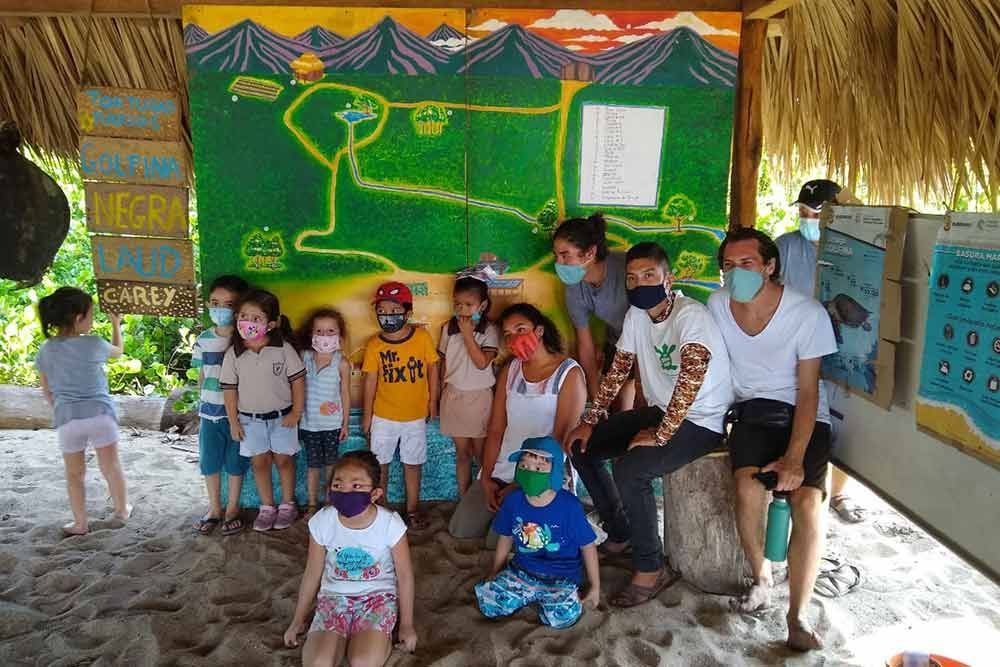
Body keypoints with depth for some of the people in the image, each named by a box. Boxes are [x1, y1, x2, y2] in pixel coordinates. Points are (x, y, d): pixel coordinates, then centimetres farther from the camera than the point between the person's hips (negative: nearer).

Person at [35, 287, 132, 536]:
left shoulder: (45, 351, 1)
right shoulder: (92, 344, -10)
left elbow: (47, 392, 9)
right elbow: (118, 351, 13)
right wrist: (116, 324, 27)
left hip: (67, 419, 2)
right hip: (100, 414, -2)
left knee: (74, 473, 15)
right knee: (111, 466, 14)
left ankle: (80, 524, 22)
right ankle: (122, 509, 30)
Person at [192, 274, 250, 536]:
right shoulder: (204, 339, 1)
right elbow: (202, 376, 10)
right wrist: (203, 403, 9)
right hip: (210, 411, 4)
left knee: (235, 462, 8)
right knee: (209, 461, 12)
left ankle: (232, 509, 25)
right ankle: (214, 508, 29)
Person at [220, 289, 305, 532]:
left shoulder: (283, 349, -14)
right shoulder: (233, 354, -8)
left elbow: (297, 380, -7)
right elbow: (230, 389, -2)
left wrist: (296, 412, -8)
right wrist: (233, 421, -1)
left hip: (282, 416, -1)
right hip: (250, 419, 2)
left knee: (283, 459, 10)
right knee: (259, 462, 10)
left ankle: (287, 505, 26)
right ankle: (267, 507, 25)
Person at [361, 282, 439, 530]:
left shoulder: (422, 336, -11)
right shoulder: (374, 345, -10)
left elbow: (432, 368, -1)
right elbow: (370, 381, -4)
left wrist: (432, 401, 2)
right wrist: (367, 415, 0)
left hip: (415, 415, 0)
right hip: (383, 416, 0)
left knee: (412, 464, 14)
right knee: (380, 465, 12)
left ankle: (412, 510, 30)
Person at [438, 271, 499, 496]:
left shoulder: (489, 330, -9)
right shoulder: (449, 328, 2)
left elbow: (482, 363, -20)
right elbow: (445, 362, 10)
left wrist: (468, 334, -20)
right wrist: (444, 389, 10)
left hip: (479, 397, -3)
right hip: (454, 395, 3)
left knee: (480, 452, 4)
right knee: (462, 452, 13)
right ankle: (464, 497, 23)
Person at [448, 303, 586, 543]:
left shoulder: (569, 374, -10)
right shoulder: (510, 370, 8)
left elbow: (562, 439, -13)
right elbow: (495, 429, 5)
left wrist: (522, 486, -14)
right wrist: (486, 479, -6)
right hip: (501, 470, 6)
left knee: (498, 541, -14)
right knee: (460, 530, 1)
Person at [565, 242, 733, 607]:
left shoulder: (691, 315, -23)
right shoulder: (637, 315, 1)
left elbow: (691, 377, -33)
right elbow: (618, 369, 8)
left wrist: (660, 435, -29)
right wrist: (590, 421, 3)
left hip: (701, 423, -8)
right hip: (660, 410, 8)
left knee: (630, 469, -29)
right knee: (583, 447, 3)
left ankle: (651, 568, -8)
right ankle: (620, 534, 20)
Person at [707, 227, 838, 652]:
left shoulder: (807, 314, -14)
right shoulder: (717, 306, -4)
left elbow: (808, 391, -12)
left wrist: (794, 457, -20)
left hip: (803, 414, -1)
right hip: (752, 411, 2)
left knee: (807, 502, -24)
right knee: (748, 488, -26)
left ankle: (798, 617, -9)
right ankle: (761, 577, 1)